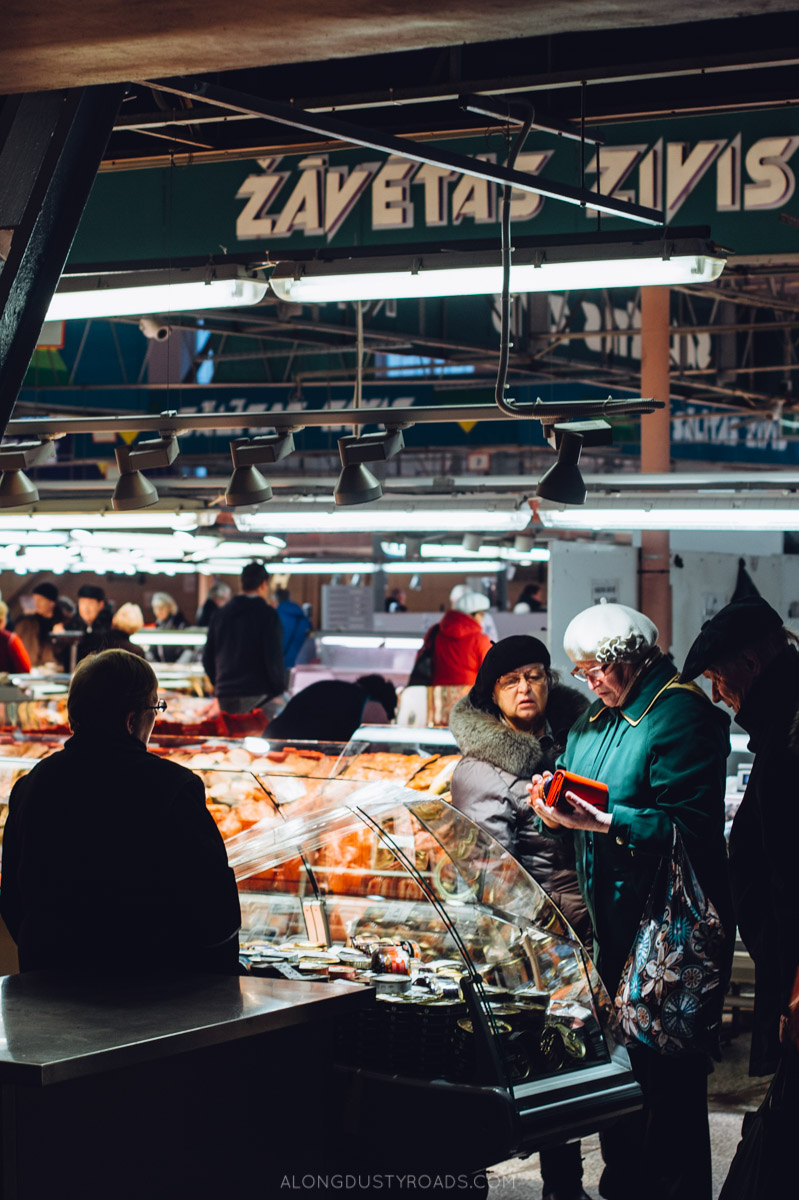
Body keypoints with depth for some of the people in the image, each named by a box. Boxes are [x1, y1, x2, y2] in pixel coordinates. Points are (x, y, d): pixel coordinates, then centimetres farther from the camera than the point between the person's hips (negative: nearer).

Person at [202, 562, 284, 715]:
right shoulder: (267, 614, -6)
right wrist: (278, 691, 2)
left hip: (225, 697, 6)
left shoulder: (221, 614, 12)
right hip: (257, 696, -6)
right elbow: (274, 659, -11)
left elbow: (207, 658, 15)